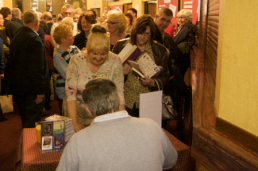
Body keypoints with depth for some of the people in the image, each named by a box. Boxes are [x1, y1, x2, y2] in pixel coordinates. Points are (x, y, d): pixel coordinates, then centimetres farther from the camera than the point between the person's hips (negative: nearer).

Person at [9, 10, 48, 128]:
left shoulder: (16, 37, 8)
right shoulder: (35, 40, -20)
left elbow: (13, 62, 15)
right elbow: (37, 68, -24)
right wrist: (40, 91, -19)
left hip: (17, 86, 9)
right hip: (30, 89, -9)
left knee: (25, 120, 22)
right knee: (32, 122, -1)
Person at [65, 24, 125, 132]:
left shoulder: (115, 61, -8)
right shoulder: (76, 61, -8)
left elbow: (119, 94, -8)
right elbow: (70, 93, -11)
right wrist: (74, 123, -18)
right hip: (79, 115, 1)